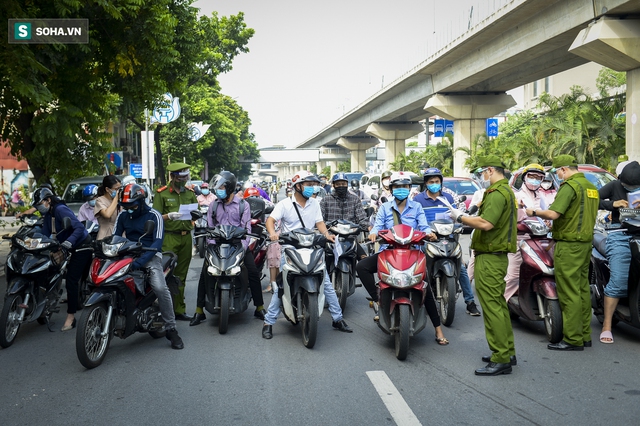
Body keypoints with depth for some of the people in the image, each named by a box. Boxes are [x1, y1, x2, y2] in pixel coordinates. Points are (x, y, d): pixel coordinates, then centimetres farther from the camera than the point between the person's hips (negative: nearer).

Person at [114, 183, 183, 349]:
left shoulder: (154, 216, -6)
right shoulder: (122, 216, 10)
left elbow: (157, 242, -14)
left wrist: (141, 260, -28)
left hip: (150, 255, -4)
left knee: (160, 287, -28)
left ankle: (171, 329, -17)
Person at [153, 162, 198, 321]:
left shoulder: (190, 193, 16)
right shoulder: (162, 193, 2)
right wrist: (169, 216, -20)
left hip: (186, 237, 5)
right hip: (169, 237, -4)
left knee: (181, 276, 9)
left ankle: (179, 309, 15)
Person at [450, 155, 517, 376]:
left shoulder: (497, 194, -16)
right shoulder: (507, 191, 19)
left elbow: (486, 223, -27)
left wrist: (460, 217, -15)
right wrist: (468, 219, 10)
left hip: (489, 258, -11)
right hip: (497, 256, 11)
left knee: (491, 307, -9)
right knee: (498, 305, 18)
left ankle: (501, 360, -5)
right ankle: (507, 352, 27)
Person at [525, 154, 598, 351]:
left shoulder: (570, 186, -15)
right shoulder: (591, 187, 14)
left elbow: (552, 214, -23)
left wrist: (534, 212, -5)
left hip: (569, 245, -9)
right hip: (586, 243, 9)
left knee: (569, 294, -5)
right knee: (583, 289, 14)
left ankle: (572, 339, -2)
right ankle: (584, 335, 21)